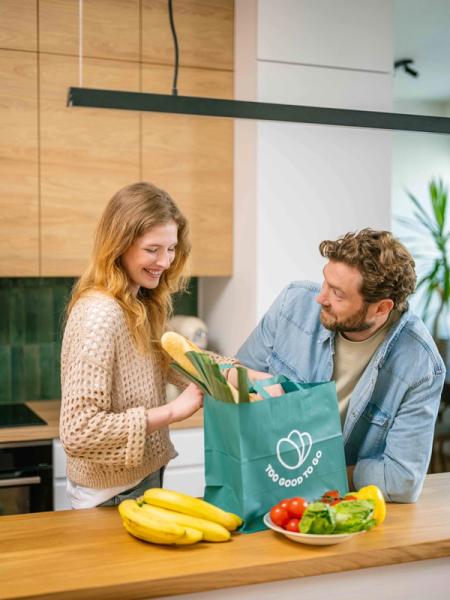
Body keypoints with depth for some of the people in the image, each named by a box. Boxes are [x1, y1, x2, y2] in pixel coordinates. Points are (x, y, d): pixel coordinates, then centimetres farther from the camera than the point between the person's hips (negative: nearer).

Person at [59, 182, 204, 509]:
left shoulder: (142, 305, 2)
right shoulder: (99, 314, -25)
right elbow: (77, 431, -29)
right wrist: (172, 411, -26)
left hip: (144, 478, 9)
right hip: (114, 496, -8)